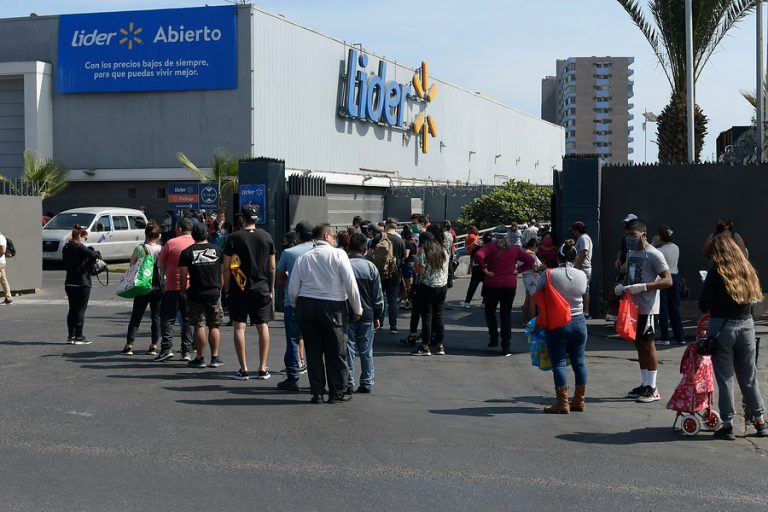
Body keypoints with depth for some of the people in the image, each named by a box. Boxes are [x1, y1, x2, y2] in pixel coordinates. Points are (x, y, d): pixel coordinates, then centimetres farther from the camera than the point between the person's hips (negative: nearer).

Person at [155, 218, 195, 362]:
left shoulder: (171, 243, -5)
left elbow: (160, 264, 4)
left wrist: (165, 275, 20)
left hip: (173, 287, -3)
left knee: (167, 319, 4)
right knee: (188, 320, 9)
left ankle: (166, 349, -6)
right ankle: (187, 351, 7)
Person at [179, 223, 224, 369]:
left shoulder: (187, 252, -4)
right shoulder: (217, 249, 3)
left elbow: (183, 275, -6)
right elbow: (222, 272, 8)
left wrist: (183, 291, 6)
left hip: (195, 295, -2)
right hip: (214, 293, 2)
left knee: (199, 326, 2)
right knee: (214, 326, 9)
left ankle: (200, 358, 5)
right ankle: (215, 358, 9)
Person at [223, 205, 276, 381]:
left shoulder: (234, 238, -5)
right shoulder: (266, 237, 3)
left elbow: (226, 267, -6)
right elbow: (272, 267, 6)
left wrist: (226, 288, 3)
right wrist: (271, 288, 15)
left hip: (239, 289, -2)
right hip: (262, 290, 2)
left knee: (239, 327, 2)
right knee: (263, 326, 7)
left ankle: (243, 369, 0)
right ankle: (263, 369, 5)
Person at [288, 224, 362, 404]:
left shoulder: (303, 259, 3)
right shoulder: (338, 254, -6)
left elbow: (292, 289, 1)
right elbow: (351, 284, -10)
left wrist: (297, 307, 19)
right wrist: (357, 309, 0)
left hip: (306, 305, 3)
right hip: (333, 307, -3)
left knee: (313, 350, 9)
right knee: (336, 351, 7)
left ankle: (317, 393, 11)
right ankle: (337, 393, 13)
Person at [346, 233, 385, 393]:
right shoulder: (371, 267, -1)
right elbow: (378, 296, 3)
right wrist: (377, 316, 12)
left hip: (347, 314, -2)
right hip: (367, 315, 2)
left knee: (348, 349, 4)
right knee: (366, 350, 10)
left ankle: (348, 383, 2)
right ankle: (367, 383, 12)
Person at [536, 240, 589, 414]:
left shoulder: (549, 274, -13)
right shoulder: (582, 275, -4)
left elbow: (537, 294, -3)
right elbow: (583, 293, 8)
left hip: (558, 324, -4)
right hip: (579, 322, 4)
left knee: (559, 363, 1)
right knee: (579, 362, 13)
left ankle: (562, 403, -1)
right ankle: (579, 401, 19)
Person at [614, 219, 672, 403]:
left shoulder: (653, 254, -13)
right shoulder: (631, 252, 13)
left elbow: (668, 281, -19)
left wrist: (642, 287, -28)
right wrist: (621, 285, 2)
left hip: (647, 307, -8)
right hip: (633, 305, 8)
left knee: (648, 345, -4)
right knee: (639, 344, 12)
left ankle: (652, 389, 2)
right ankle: (645, 384, 21)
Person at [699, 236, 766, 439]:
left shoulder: (716, 272, -9)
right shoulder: (747, 271, 6)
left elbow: (704, 305, -11)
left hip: (722, 327, -5)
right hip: (746, 325, 5)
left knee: (725, 378, 3)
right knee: (749, 377, 15)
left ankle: (727, 425, 5)